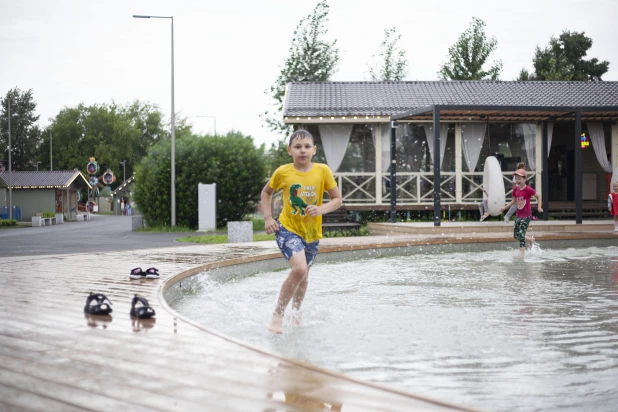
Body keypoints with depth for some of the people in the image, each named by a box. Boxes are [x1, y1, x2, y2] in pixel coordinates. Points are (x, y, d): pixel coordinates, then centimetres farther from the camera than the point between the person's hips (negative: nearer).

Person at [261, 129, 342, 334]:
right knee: (299, 268, -25)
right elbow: (266, 193, 9)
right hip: (288, 228, -3)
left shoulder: (322, 171, -9)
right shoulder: (283, 172, -9)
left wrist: (321, 210, -20)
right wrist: (267, 218, -2)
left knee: (303, 276, 18)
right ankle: (277, 315, -14)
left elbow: (337, 199, -2)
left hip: (312, 232, 3)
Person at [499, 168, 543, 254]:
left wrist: (539, 207, -13)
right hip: (518, 215, 7)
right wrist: (504, 208, 12)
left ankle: (521, 252, -10)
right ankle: (530, 239, 35)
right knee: (516, 235, 10)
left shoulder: (528, 189, -13)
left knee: (521, 234, -14)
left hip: (526, 216, -7)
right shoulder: (516, 189, 4)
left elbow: (538, 196, -2)